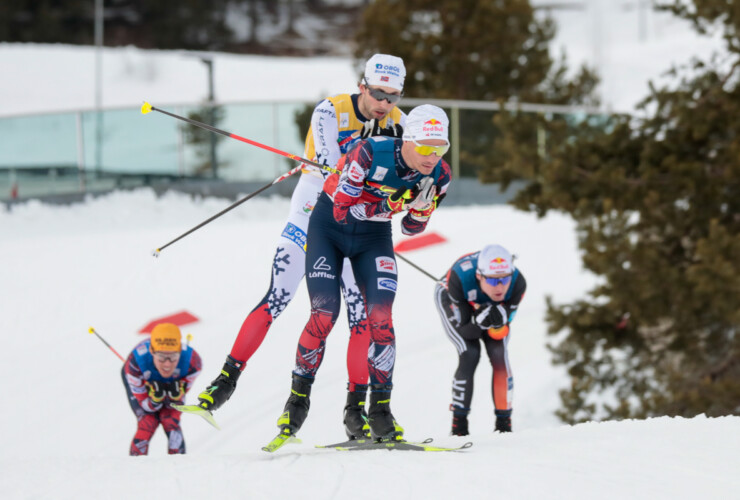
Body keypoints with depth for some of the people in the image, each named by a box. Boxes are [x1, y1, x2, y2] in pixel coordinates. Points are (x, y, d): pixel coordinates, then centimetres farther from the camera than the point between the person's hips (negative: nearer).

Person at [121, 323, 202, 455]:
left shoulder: (192, 362, -37)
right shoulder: (136, 362, -42)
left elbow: (177, 402, -22)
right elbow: (147, 406, -27)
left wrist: (175, 396, -45)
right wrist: (155, 399, -50)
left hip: (173, 382, 1)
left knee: (171, 422, -15)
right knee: (147, 424, -16)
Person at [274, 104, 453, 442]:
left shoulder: (438, 176, -16)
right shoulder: (371, 154, -31)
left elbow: (412, 228, -2)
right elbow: (341, 210, -27)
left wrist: (421, 208, -24)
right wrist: (388, 205, -37)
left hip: (373, 237, 3)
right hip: (329, 227, -3)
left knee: (380, 318, -13)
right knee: (324, 314, -13)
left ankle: (380, 410, -6)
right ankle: (298, 397, 6)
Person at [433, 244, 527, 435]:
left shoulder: (517, 283, -35)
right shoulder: (460, 278, -43)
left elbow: (502, 329, -22)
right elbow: (464, 330, -33)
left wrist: (499, 320, -45)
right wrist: (480, 321, -54)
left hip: (493, 305, 3)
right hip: (451, 299, -3)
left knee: (499, 355, -14)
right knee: (469, 355, -20)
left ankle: (504, 424, -1)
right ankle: (459, 425, -7)